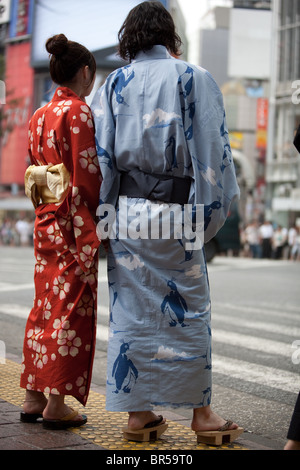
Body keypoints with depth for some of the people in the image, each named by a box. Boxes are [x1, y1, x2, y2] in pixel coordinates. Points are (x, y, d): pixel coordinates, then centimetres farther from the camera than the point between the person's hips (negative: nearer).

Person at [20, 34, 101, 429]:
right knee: (72, 309, -3)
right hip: (74, 222, -8)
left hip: (45, 222, 8)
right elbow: (87, 174, -16)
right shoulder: (78, 111, -10)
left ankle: (33, 397, 16)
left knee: (45, 306, 12)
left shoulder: (39, 116, 14)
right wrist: (95, 230, -13)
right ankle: (56, 404, 1)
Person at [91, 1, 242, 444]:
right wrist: (210, 211, -2)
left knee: (131, 308, 8)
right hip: (173, 209, -3)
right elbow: (210, 149, -5)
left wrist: (103, 213, 8)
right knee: (188, 307, 6)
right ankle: (201, 411, 12)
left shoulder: (113, 84, 8)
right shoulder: (194, 80, -1)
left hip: (124, 209, 3)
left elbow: (99, 154, 5)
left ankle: (139, 414, 13)